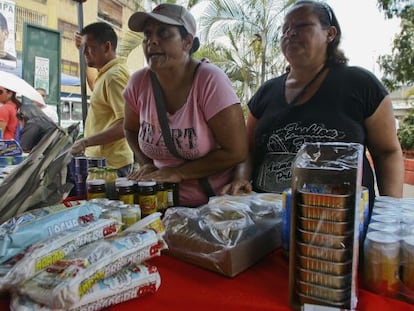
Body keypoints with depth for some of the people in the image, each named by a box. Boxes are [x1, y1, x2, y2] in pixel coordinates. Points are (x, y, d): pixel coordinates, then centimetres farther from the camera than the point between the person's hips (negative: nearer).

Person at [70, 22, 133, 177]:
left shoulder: (114, 76, -16)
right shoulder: (105, 74, 14)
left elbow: (126, 125, -25)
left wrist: (85, 142, -21)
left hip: (111, 163, -10)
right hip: (101, 159, 10)